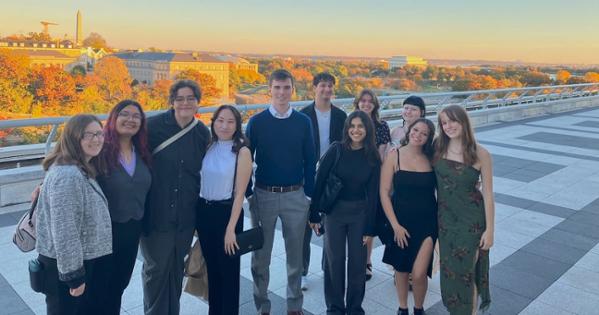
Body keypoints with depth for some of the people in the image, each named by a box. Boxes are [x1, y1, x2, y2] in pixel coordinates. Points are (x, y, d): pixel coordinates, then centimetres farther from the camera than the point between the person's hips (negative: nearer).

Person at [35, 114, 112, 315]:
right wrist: (73, 274, -21)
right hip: (64, 265, -9)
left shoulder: (82, 170, 8)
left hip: (82, 259, 10)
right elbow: (64, 230, -27)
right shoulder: (67, 175, -25)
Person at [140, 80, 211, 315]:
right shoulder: (154, 126, -11)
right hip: (156, 212, -3)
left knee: (177, 267, 19)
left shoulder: (203, 133, 1)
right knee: (156, 268, 10)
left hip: (185, 215, 4)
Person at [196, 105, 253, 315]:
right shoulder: (208, 146, 2)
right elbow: (198, 181, 7)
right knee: (211, 266, 19)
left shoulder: (242, 152, -12)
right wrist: (195, 216, 3)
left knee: (228, 269, 8)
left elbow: (239, 193, -13)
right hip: (203, 211, 5)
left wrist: (231, 228, -15)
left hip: (227, 212, -5)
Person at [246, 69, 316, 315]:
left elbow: (310, 160, 4)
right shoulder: (256, 122, -3)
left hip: (295, 196, 1)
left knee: (295, 253, 12)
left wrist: (309, 193, 1)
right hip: (263, 195, -1)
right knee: (261, 255, 10)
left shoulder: (303, 122, 0)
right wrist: (247, 193, 0)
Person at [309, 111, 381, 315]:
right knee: (334, 261, 7)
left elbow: (372, 193, 0)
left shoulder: (373, 158, -2)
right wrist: (314, 214, -8)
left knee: (357, 261, 9)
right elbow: (319, 181, -6)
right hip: (334, 211, -1)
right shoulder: (336, 150, -8)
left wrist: (369, 228, -1)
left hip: (359, 213, 1)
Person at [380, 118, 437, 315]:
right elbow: (384, 193, -8)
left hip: (426, 222, 0)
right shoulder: (394, 156, -7)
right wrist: (395, 225, -10)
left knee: (419, 274, -6)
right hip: (401, 221, 0)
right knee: (401, 269, 15)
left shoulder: (431, 159, -3)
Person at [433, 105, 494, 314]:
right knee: (449, 271, 13)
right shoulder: (437, 149, -2)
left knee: (466, 272, 3)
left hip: (472, 220, -3)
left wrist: (490, 229, -7)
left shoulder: (480, 154, -12)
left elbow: (488, 194, -8)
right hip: (445, 219, 4)